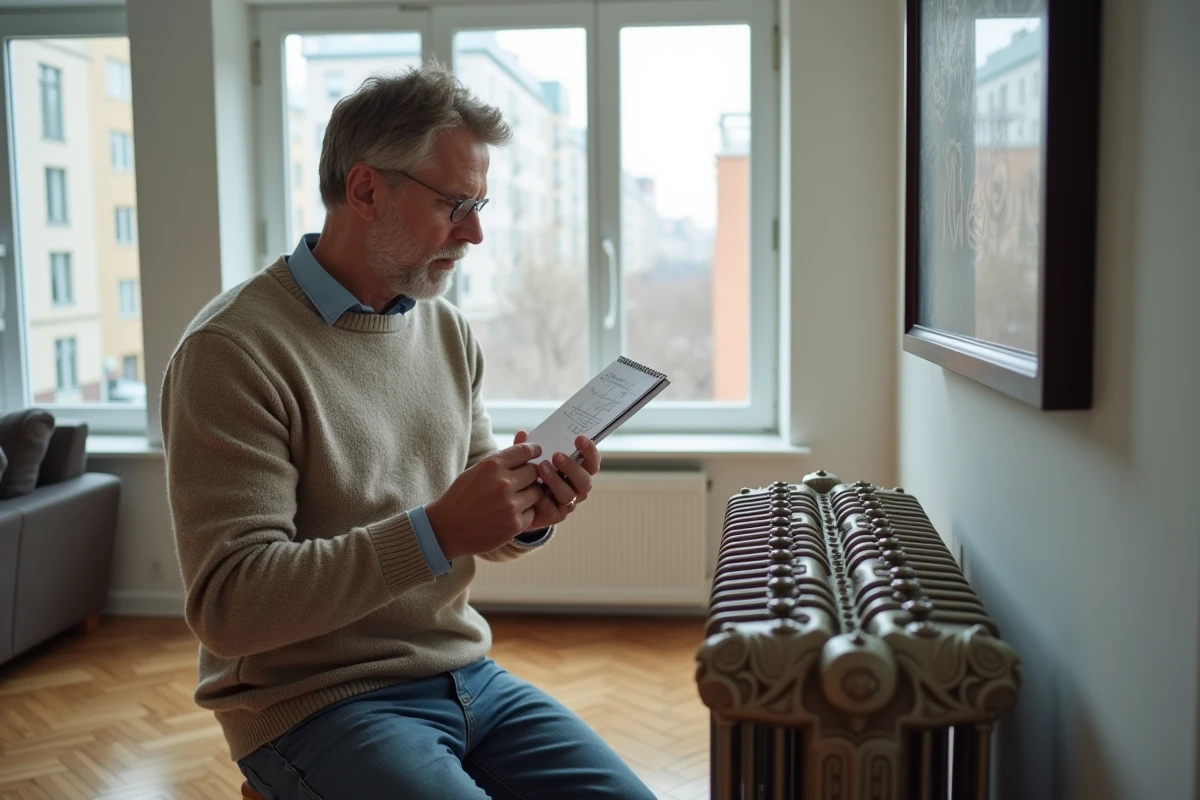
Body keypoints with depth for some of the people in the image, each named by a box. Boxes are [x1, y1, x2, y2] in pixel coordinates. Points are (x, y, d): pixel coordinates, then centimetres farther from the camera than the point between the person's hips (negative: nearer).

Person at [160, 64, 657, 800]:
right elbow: (229, 606, -20)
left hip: (465, 676, 6)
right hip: (315, 703, -6)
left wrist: (533, 515, -10)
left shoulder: (449, 331, 5)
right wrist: (434, 532, -28)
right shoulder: (234, 350, -15)